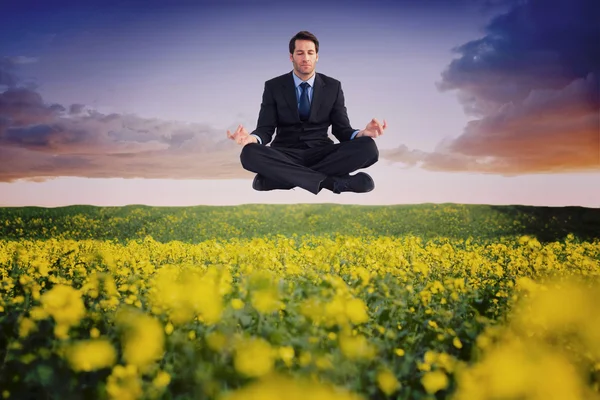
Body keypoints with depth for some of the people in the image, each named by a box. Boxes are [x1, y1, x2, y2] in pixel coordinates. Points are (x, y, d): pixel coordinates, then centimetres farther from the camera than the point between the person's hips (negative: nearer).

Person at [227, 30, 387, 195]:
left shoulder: (333, 86, 9)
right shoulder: (273, 86, 6)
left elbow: (342, 130, 6)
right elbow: (265, 130, 1)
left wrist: (362, 133, -18)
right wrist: (251, 138, -25)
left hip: (322, 154, 1)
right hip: (285, 156, 0)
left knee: (368, 147, -27)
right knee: (249, 153, -34)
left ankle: (284, 176, -28)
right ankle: (331, 181, -34)